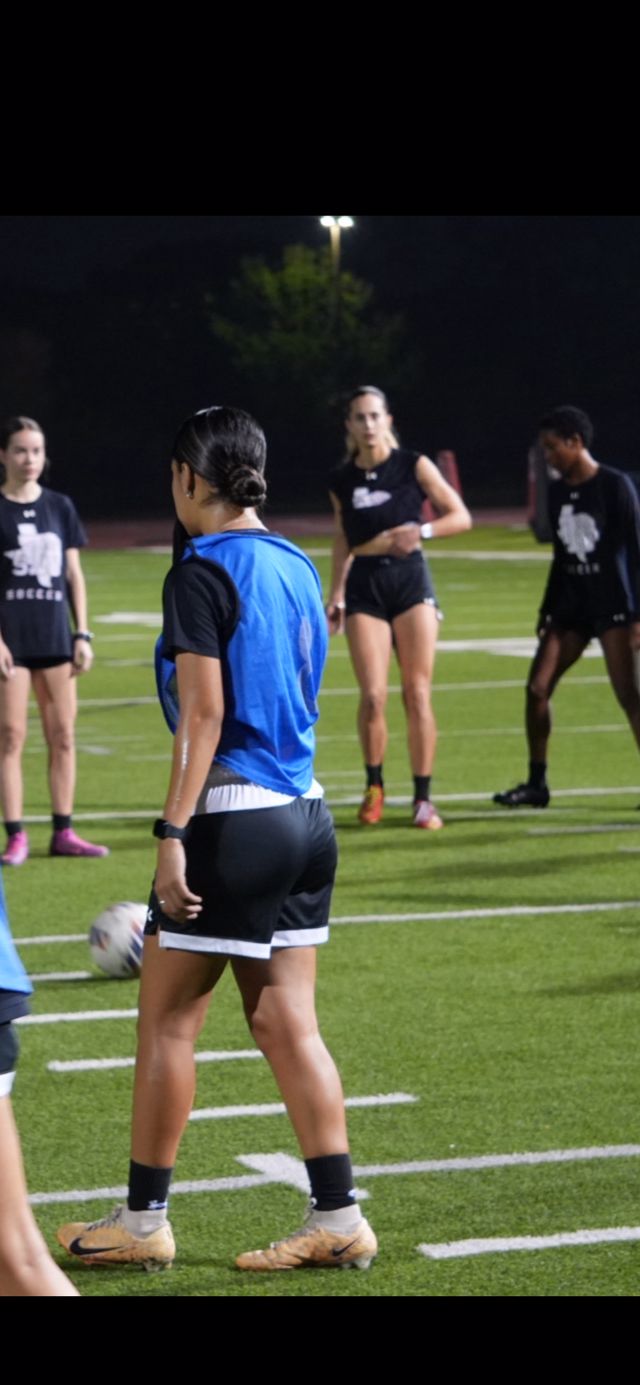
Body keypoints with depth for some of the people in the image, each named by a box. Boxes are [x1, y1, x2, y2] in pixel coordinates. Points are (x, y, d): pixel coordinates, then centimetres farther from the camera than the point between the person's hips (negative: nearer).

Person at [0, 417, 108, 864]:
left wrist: (82, 634, 5)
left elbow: (74, 575, 12)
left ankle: (63, 832, 12)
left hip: (54, 634, 4)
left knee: (63, 734, 5)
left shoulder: (60, 507, 9)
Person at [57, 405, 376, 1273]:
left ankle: (144, 1219, 10)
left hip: (233, 816, -8)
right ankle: (337, 1218, 6)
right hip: (304, 812, 8)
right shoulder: (295, 566, 12)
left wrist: (174, 831, -17)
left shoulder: (203, 572, -11)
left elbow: (203, 714, -17)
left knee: (168, 1019, 3)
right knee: (285, 1020, 9)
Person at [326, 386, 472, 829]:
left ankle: (423, 797, 0)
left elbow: (461, 517, 1)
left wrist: (421, 531, -16)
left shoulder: (414, 466, -1)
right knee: (373, 694, -9)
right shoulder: (342, 481, 7)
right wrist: (336, 593, 12)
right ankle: (374, 787, 11)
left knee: (417, 693, -6)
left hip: (410, 581, -1)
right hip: (364, 588, 1)